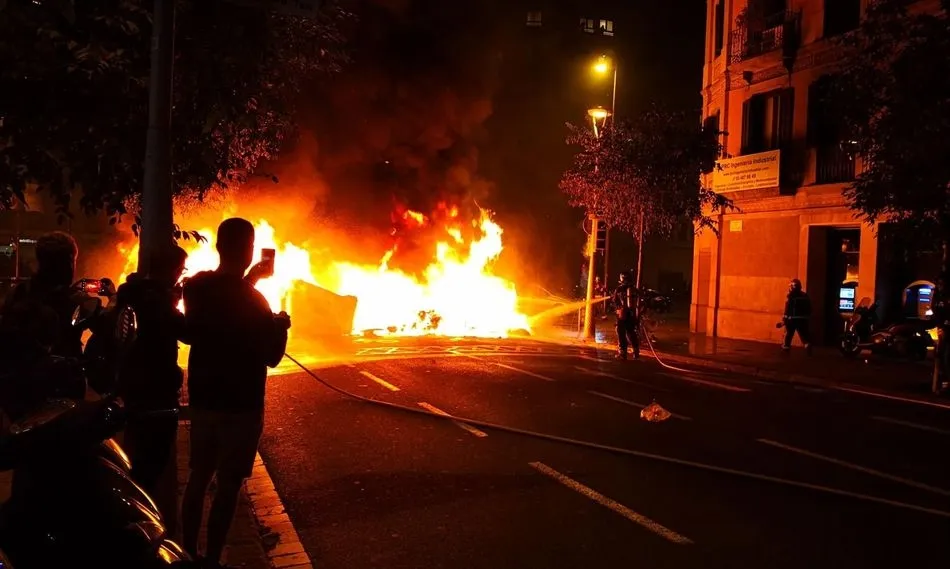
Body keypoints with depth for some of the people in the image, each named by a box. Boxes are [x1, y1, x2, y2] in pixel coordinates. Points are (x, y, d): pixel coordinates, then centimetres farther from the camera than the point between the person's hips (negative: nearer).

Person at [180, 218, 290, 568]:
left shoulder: (196, 287, -1)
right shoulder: (253, 300, -20)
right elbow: (271, 356, -13)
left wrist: (248, 281, 19)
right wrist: (280, 326, 3)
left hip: (203, 396, 7)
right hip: (240, 402, -6)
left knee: (199, 476, 17)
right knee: (228, 484, 5)